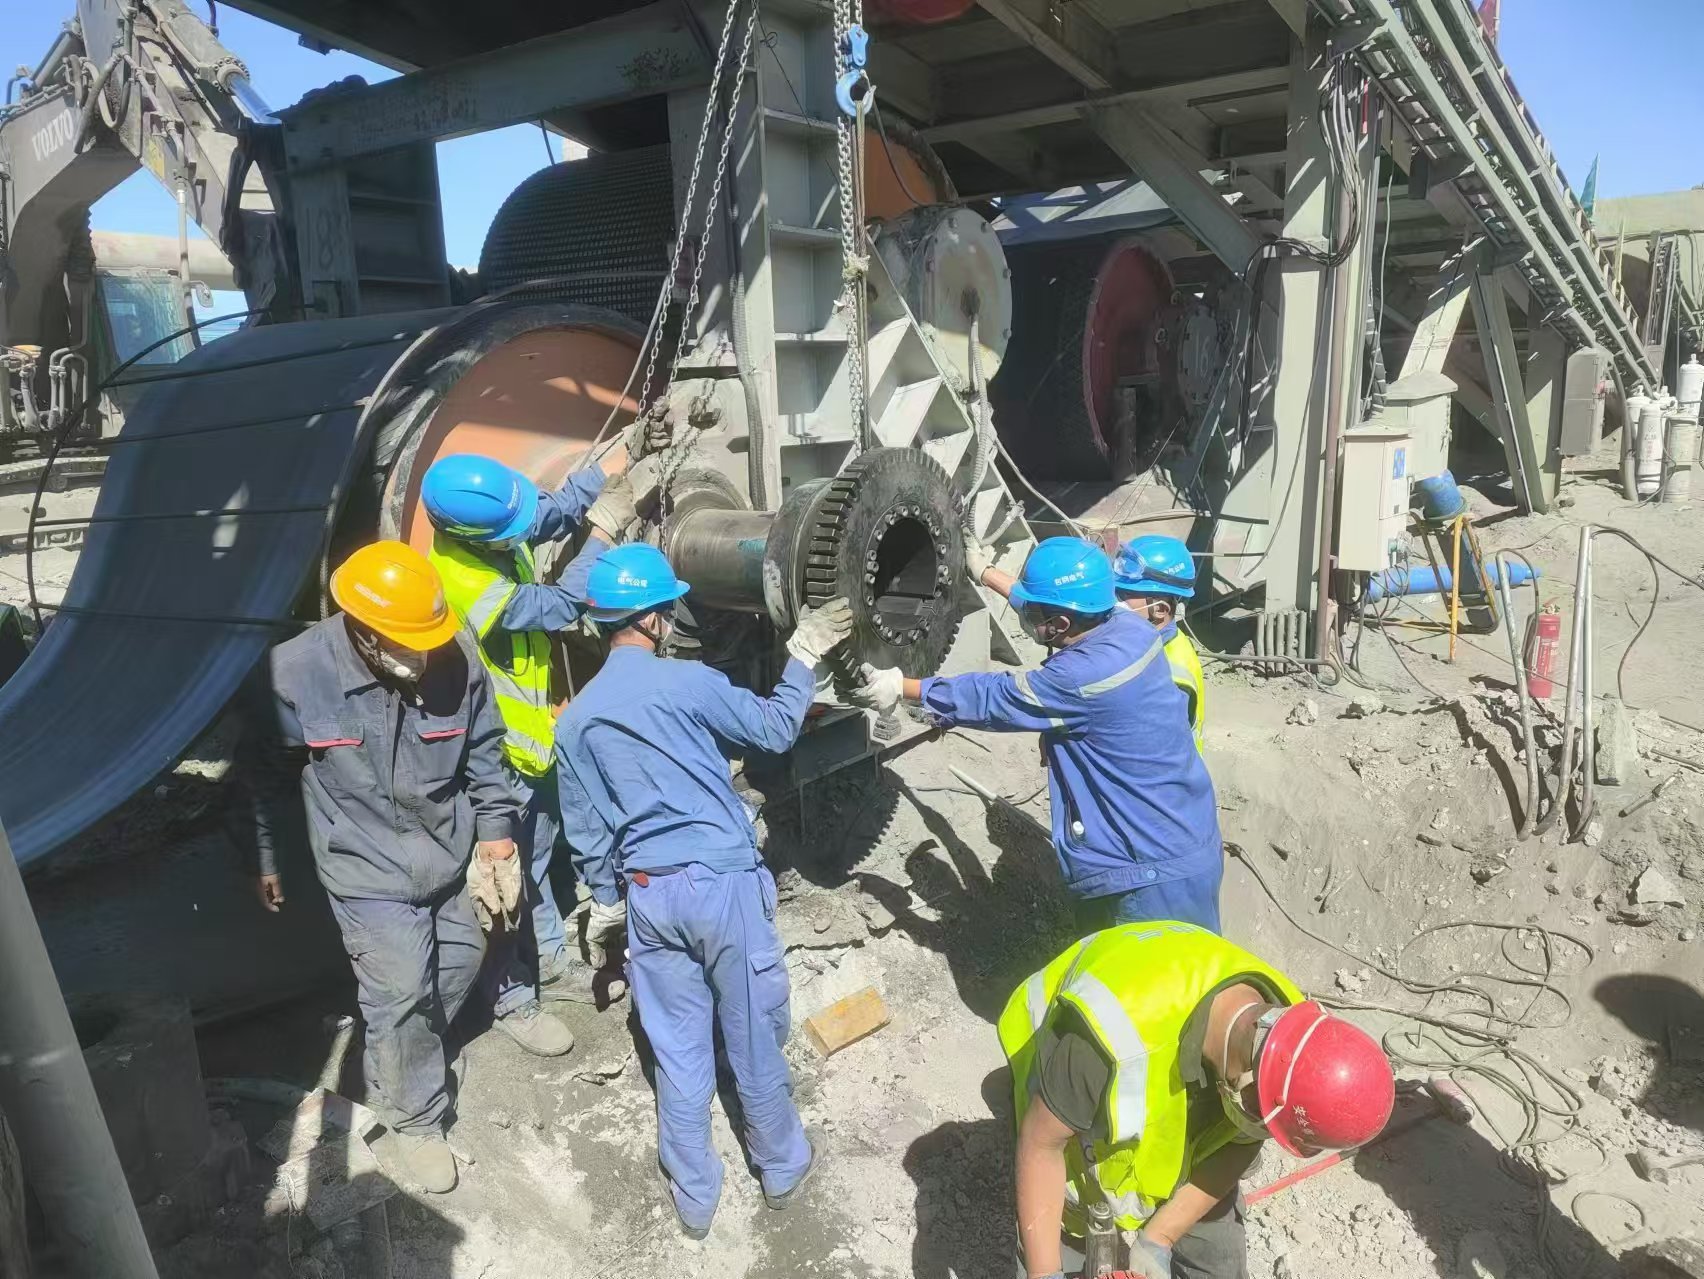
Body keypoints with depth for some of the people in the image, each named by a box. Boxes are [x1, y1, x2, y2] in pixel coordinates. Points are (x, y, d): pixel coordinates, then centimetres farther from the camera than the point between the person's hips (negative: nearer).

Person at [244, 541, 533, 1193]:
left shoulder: (456, 658, -17)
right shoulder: (298, 671, -22)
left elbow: (483, 751, 0)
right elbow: (255, 765, -4)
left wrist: (496, 832, 4)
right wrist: (264, 856, 2)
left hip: (450, 856, 4)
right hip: (369, 869, -4)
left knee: (461, 960, 20)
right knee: (400, 996, -3)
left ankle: (392, 1071, 48)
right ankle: (415, 1118, 24)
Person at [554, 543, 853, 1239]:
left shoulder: (575, 718, 3)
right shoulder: (688, 681, -13)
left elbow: (586, 835, 9)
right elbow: (774, 730, 0)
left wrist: (611, 901, 20)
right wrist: (803, 657, 11)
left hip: (649, 895, 4)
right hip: (724, 881, -4)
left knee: (679, 1049, 16)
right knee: (753, 1036, 14)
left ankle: (694, 1196, 30)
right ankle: (782, 1166, 35)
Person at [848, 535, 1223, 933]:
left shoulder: (1086, 678, -29)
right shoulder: (1125, 626, -4)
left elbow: (993, 698, -16)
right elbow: (1054, 602, 17)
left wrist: (901, 688, -4)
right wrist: (985, 572, 28)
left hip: (1159, 871, -9)